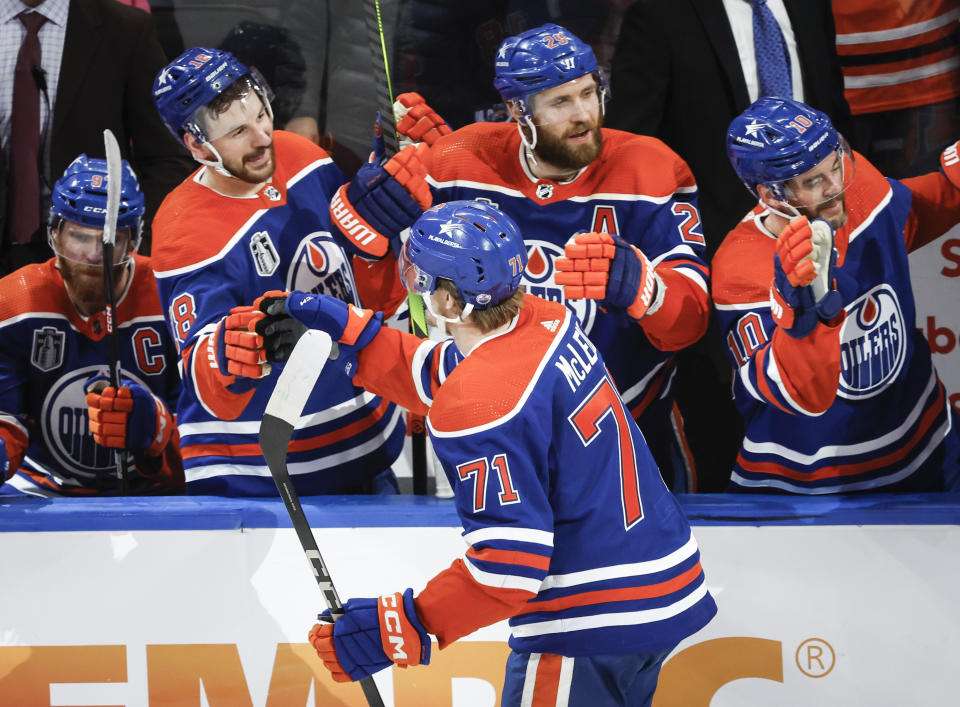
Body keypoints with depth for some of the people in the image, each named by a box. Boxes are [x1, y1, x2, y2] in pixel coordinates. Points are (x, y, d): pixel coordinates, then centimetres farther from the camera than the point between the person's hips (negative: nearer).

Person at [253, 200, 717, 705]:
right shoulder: (545, 321, 2)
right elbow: (442, 380, 19)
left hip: (590, 625, -9)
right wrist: (345, 329, 16)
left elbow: (508, 565, -24)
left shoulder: (479, 413, -24)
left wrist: (398, 628, -19)